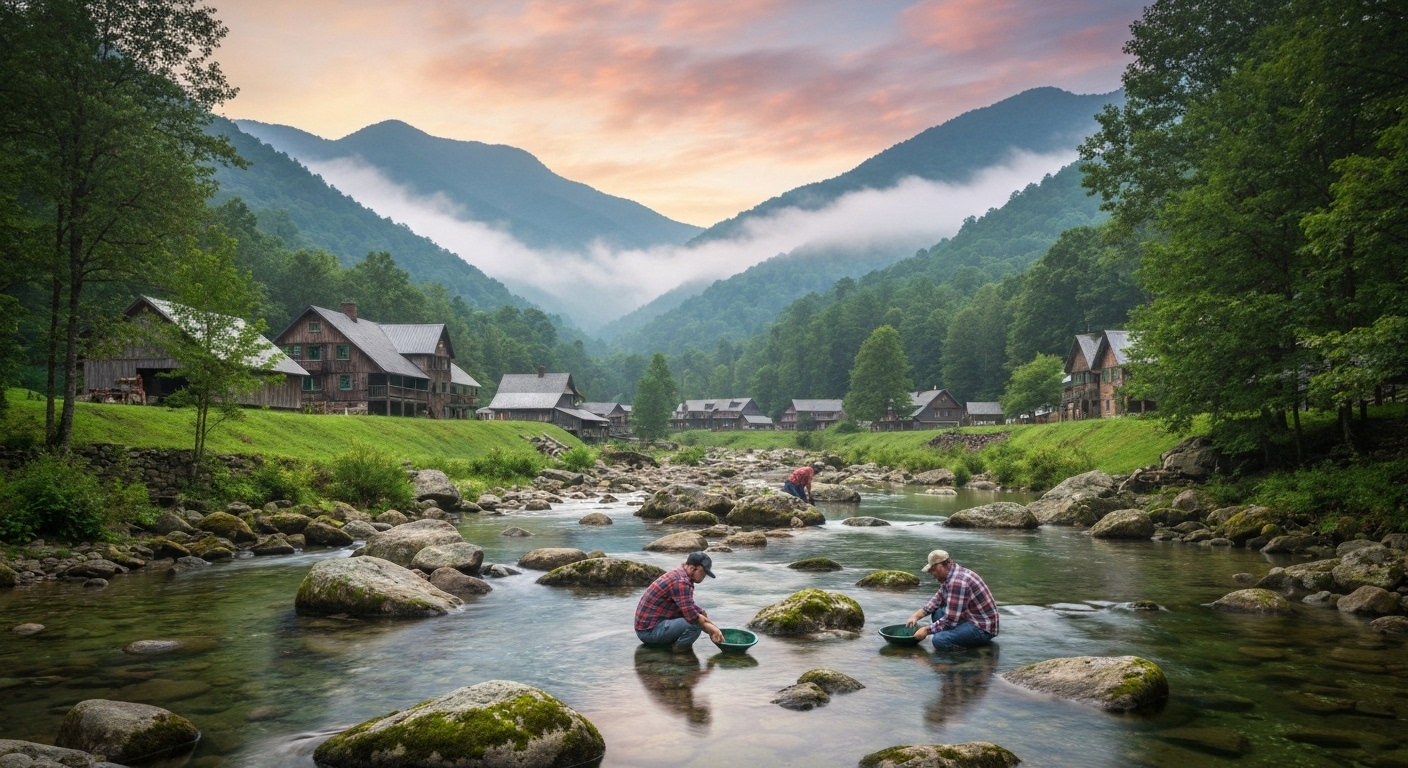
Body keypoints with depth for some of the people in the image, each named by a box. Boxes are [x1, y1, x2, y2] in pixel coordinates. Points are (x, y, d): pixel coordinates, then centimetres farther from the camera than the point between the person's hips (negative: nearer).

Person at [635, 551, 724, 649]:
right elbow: (691, 616, -25)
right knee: (695, 624, -24)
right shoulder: (680, 582, -20)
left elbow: (692, 609, 19)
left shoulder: (679, 575, 12)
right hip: (650, 631, -11)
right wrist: (711, 630, -11)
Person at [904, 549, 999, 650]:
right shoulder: (950, 575, 7)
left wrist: (927, 630, -13)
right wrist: (918, 614, 4)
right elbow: (938, 599, 18)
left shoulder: (958, 582, -25)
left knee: (939, 640, -27)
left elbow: (950, 620, -24)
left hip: (983, 628, -10)